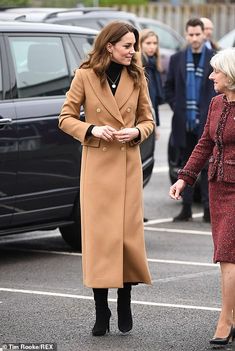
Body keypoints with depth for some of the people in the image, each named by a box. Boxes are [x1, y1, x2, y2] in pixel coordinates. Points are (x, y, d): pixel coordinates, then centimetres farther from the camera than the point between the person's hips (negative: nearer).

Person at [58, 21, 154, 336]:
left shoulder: (137, 77, 5)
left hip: (129, 163, 2)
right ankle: (101, 312, 4)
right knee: (98, 233, -3)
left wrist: (135, 132, -10)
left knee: (128, 233, 2)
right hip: (97, 163, -2)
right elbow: (66, 118, 2)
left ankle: (125, 305, 18)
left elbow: (148, 120, 11)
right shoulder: (85, 76, -3)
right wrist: (91, 129, -14)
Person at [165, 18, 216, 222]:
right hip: (184, 124, 2)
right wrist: (176, 108, 2)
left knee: (207, 166, 1)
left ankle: (208, 209, 4)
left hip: (206, 123, -2)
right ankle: (186, 209, 12)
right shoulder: (177, 59, 8)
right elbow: (169, 88, 14)